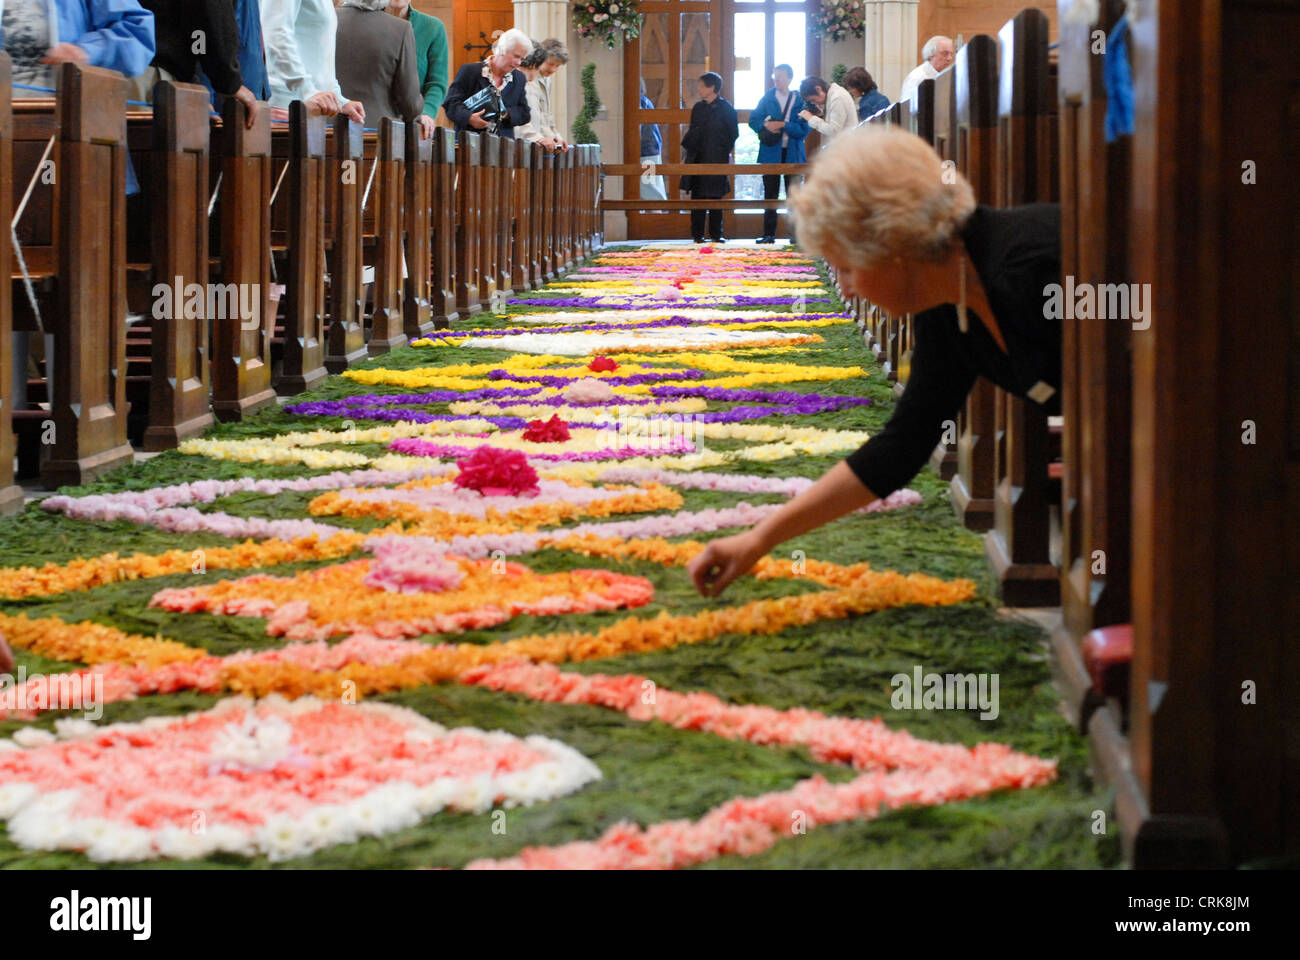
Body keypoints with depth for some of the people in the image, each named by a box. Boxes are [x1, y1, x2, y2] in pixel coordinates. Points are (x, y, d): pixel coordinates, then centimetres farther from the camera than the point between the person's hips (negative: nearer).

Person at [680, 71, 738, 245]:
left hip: (716, 159, -4)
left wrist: (725, 151, -3)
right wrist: (686, 145, 5)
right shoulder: (698, 107, 12)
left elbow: (734, 133, 1)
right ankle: (697, 234, 6)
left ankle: (716, 234, 8)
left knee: (715, 197, 0)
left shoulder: (726, 108, -3)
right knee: (697, 197, 3)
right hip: (697, 159, 4)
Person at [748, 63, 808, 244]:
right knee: (770, 195, 3)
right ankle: (769, 234, 6)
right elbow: (753, 120, 8)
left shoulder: (799, 101, 1)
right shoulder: (768, 98, 7)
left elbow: (803, 130, -5)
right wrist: (765, 125, -11)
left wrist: (783, 125, -15)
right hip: (771, 153, 2)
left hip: (792, 154, -2)